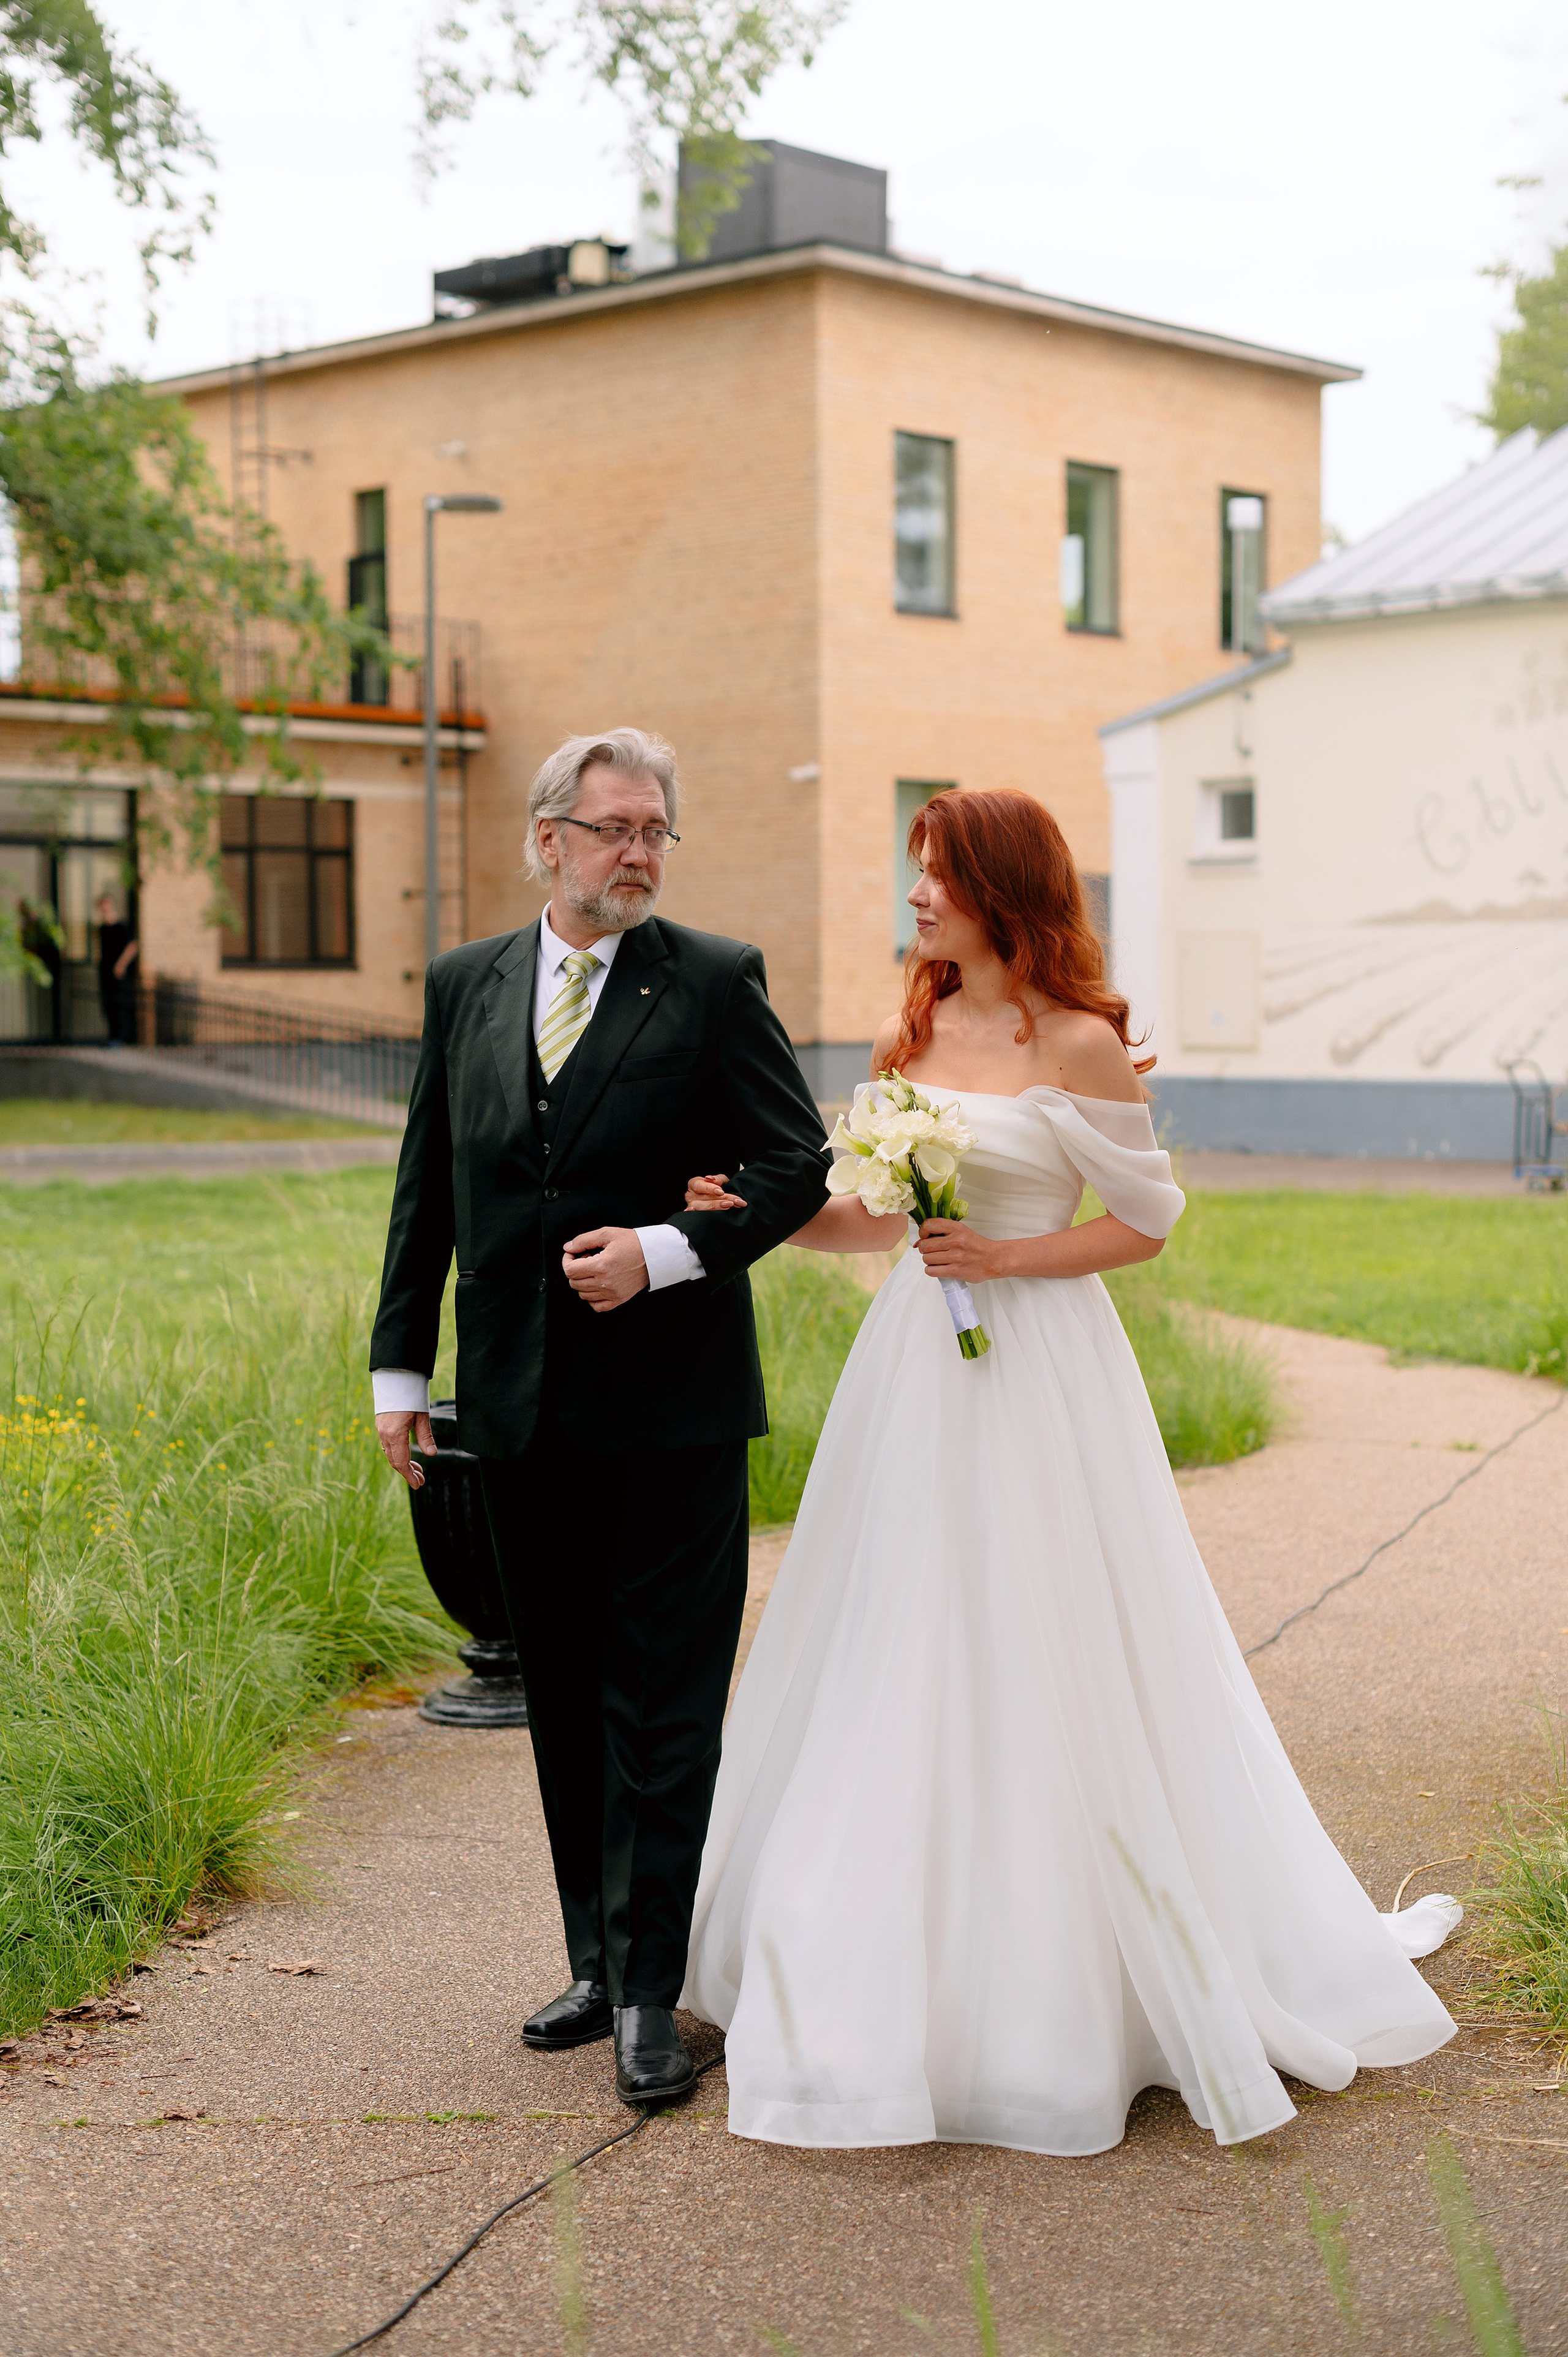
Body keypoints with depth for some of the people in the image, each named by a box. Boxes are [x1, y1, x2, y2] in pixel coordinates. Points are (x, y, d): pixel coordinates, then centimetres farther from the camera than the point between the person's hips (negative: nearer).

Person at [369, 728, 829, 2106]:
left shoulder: (717, 984, -2)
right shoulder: (466, 986, 10)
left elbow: (798, 1166, -2)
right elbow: (428, 1188, 13)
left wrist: (666, 1253, -15)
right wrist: (401, 1369, 10)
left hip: (670, 1409, -4)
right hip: (520, 1410, 4)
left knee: (663, 1709, -2)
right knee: (568, 1705, 13)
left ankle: (650, 1994, 4)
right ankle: (599, 1959, 25)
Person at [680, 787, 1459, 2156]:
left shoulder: (1079, 1045, -9)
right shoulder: (911, 1038, 9)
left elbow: (1147, 1221, -5)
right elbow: (872, 1221, 13)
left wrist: (1007, 1255, -16)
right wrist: (760, 1214, -3)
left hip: (1038, 1375, -6)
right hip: (915, 1373, 6)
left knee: (1037, 1672, 0)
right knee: (898, 1672, 9)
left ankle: (1060, 1993, 15)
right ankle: (907, 1975, 22)